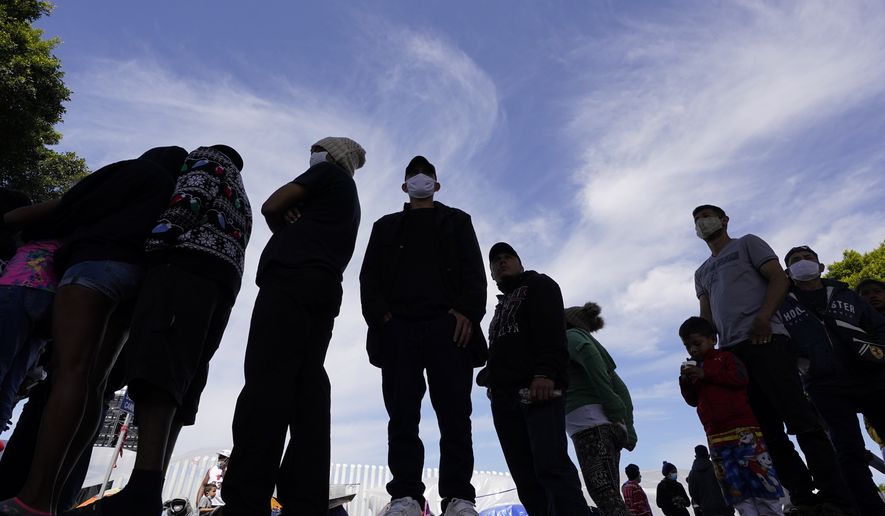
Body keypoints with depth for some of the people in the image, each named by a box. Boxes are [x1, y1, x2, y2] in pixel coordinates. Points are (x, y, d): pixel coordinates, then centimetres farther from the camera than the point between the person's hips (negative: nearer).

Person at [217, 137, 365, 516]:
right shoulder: (350, 202, 37)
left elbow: (271, 208, 7)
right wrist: (294, 227, 11)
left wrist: (286, 229, 24)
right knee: (307, 387, -4)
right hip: (326, 290, 8)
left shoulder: (328, 173, 14)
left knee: (267, 378, -17)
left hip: (293, 278, -8)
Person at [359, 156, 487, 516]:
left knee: (454, 414, -7)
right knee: (402, 415, -5)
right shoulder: (385, 226, 28)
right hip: (398, 327, 2)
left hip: (448, 324, -1)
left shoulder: (457, 221, 24)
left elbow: (474, 270, 9)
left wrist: (468, 311, -10)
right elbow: (369, 276, 14)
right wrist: (378, 313, -6)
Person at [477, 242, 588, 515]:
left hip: (538, 388, -7)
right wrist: (487, 377, 9)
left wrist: (544, 372, -20)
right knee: (525, 477, -1)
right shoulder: (501, 308, 33)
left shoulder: (538, 285, 13)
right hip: (504, 397, 7)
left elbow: (552, 330, -6)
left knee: (551, 467, -19)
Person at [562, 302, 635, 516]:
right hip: (608, 424, 9)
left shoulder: (570, 335, 6)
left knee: (605, 495, -16)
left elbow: (588, 353, -18)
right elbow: (621, 389, 24)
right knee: (610, 495, 8)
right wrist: (627, 426, 16)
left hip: (590, 422, -9)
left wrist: (613, 412, -18)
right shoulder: (589, 340, 30)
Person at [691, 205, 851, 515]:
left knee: (800, 420, -11)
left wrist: (763, 317, -17)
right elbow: (706, 317, 20)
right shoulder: (701, 273, 27)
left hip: (764, 340, -6)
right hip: (730, 351, 6)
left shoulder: (747, 244, 13)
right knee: (768, 429, 2)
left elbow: (779, 279, -1)